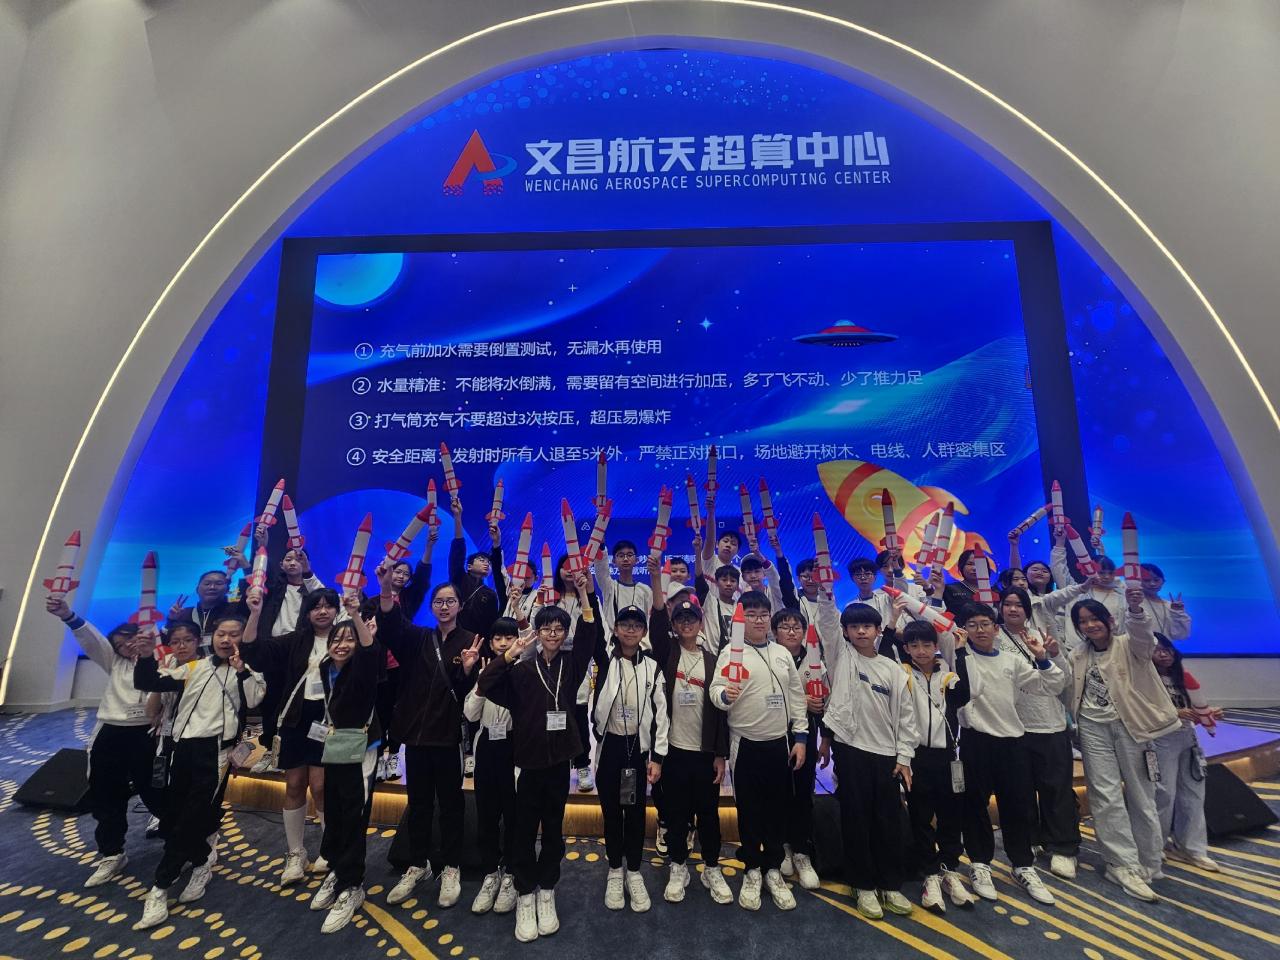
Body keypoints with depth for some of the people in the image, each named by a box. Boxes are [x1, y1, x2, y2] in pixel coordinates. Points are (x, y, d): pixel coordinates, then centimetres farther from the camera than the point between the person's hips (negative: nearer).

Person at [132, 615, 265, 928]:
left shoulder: (249, 671, 3)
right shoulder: (193, 668, 15)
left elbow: (254, 699, -14)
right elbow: (148, 683, 12)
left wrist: (240, 668, -20)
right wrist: (146, 657, -5)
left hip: (214, 749, -5)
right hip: (184, 746, 5)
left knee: (191, 819, -4)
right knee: (172, 818, 13)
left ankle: (159, 888, 13)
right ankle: (201, 864, 38)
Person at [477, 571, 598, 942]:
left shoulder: (571, 665, 1)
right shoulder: (522, 669, -3)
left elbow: (589, 634, -12)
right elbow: (485, 685, -14)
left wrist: (586, 594, -24)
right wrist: (508, 655, -22)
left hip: (559, 757, 2)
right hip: (530, 758, -2)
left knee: (553, 828, 13)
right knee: (525, 829, 7)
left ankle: (546, 892, 28)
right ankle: (525, 897, 21)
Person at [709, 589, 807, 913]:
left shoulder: (782, 654, 6)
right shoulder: (731, 652, -7)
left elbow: (796, 696, 10)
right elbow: (716, 690, -17)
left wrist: (800, 737, 5)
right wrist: (725, 696, -40)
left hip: (780, 743, 4)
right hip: (746, 745, -4)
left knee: (778, 807, 12)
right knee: (749, 809, 8)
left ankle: (774, 870, 29)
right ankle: (752, 871, 25)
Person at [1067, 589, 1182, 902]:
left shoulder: (1128, 645, -5)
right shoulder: (1077, 656, 9)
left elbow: (1144, 639, -30)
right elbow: (1070, 694, 14)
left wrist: (1134, 609, -50)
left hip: (1130, 726, -3)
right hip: (1094, 728, 3)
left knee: (1141, 796, 6)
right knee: (1107, 797, -2)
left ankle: (1147, 865, 21)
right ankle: (1124, 865, 3)